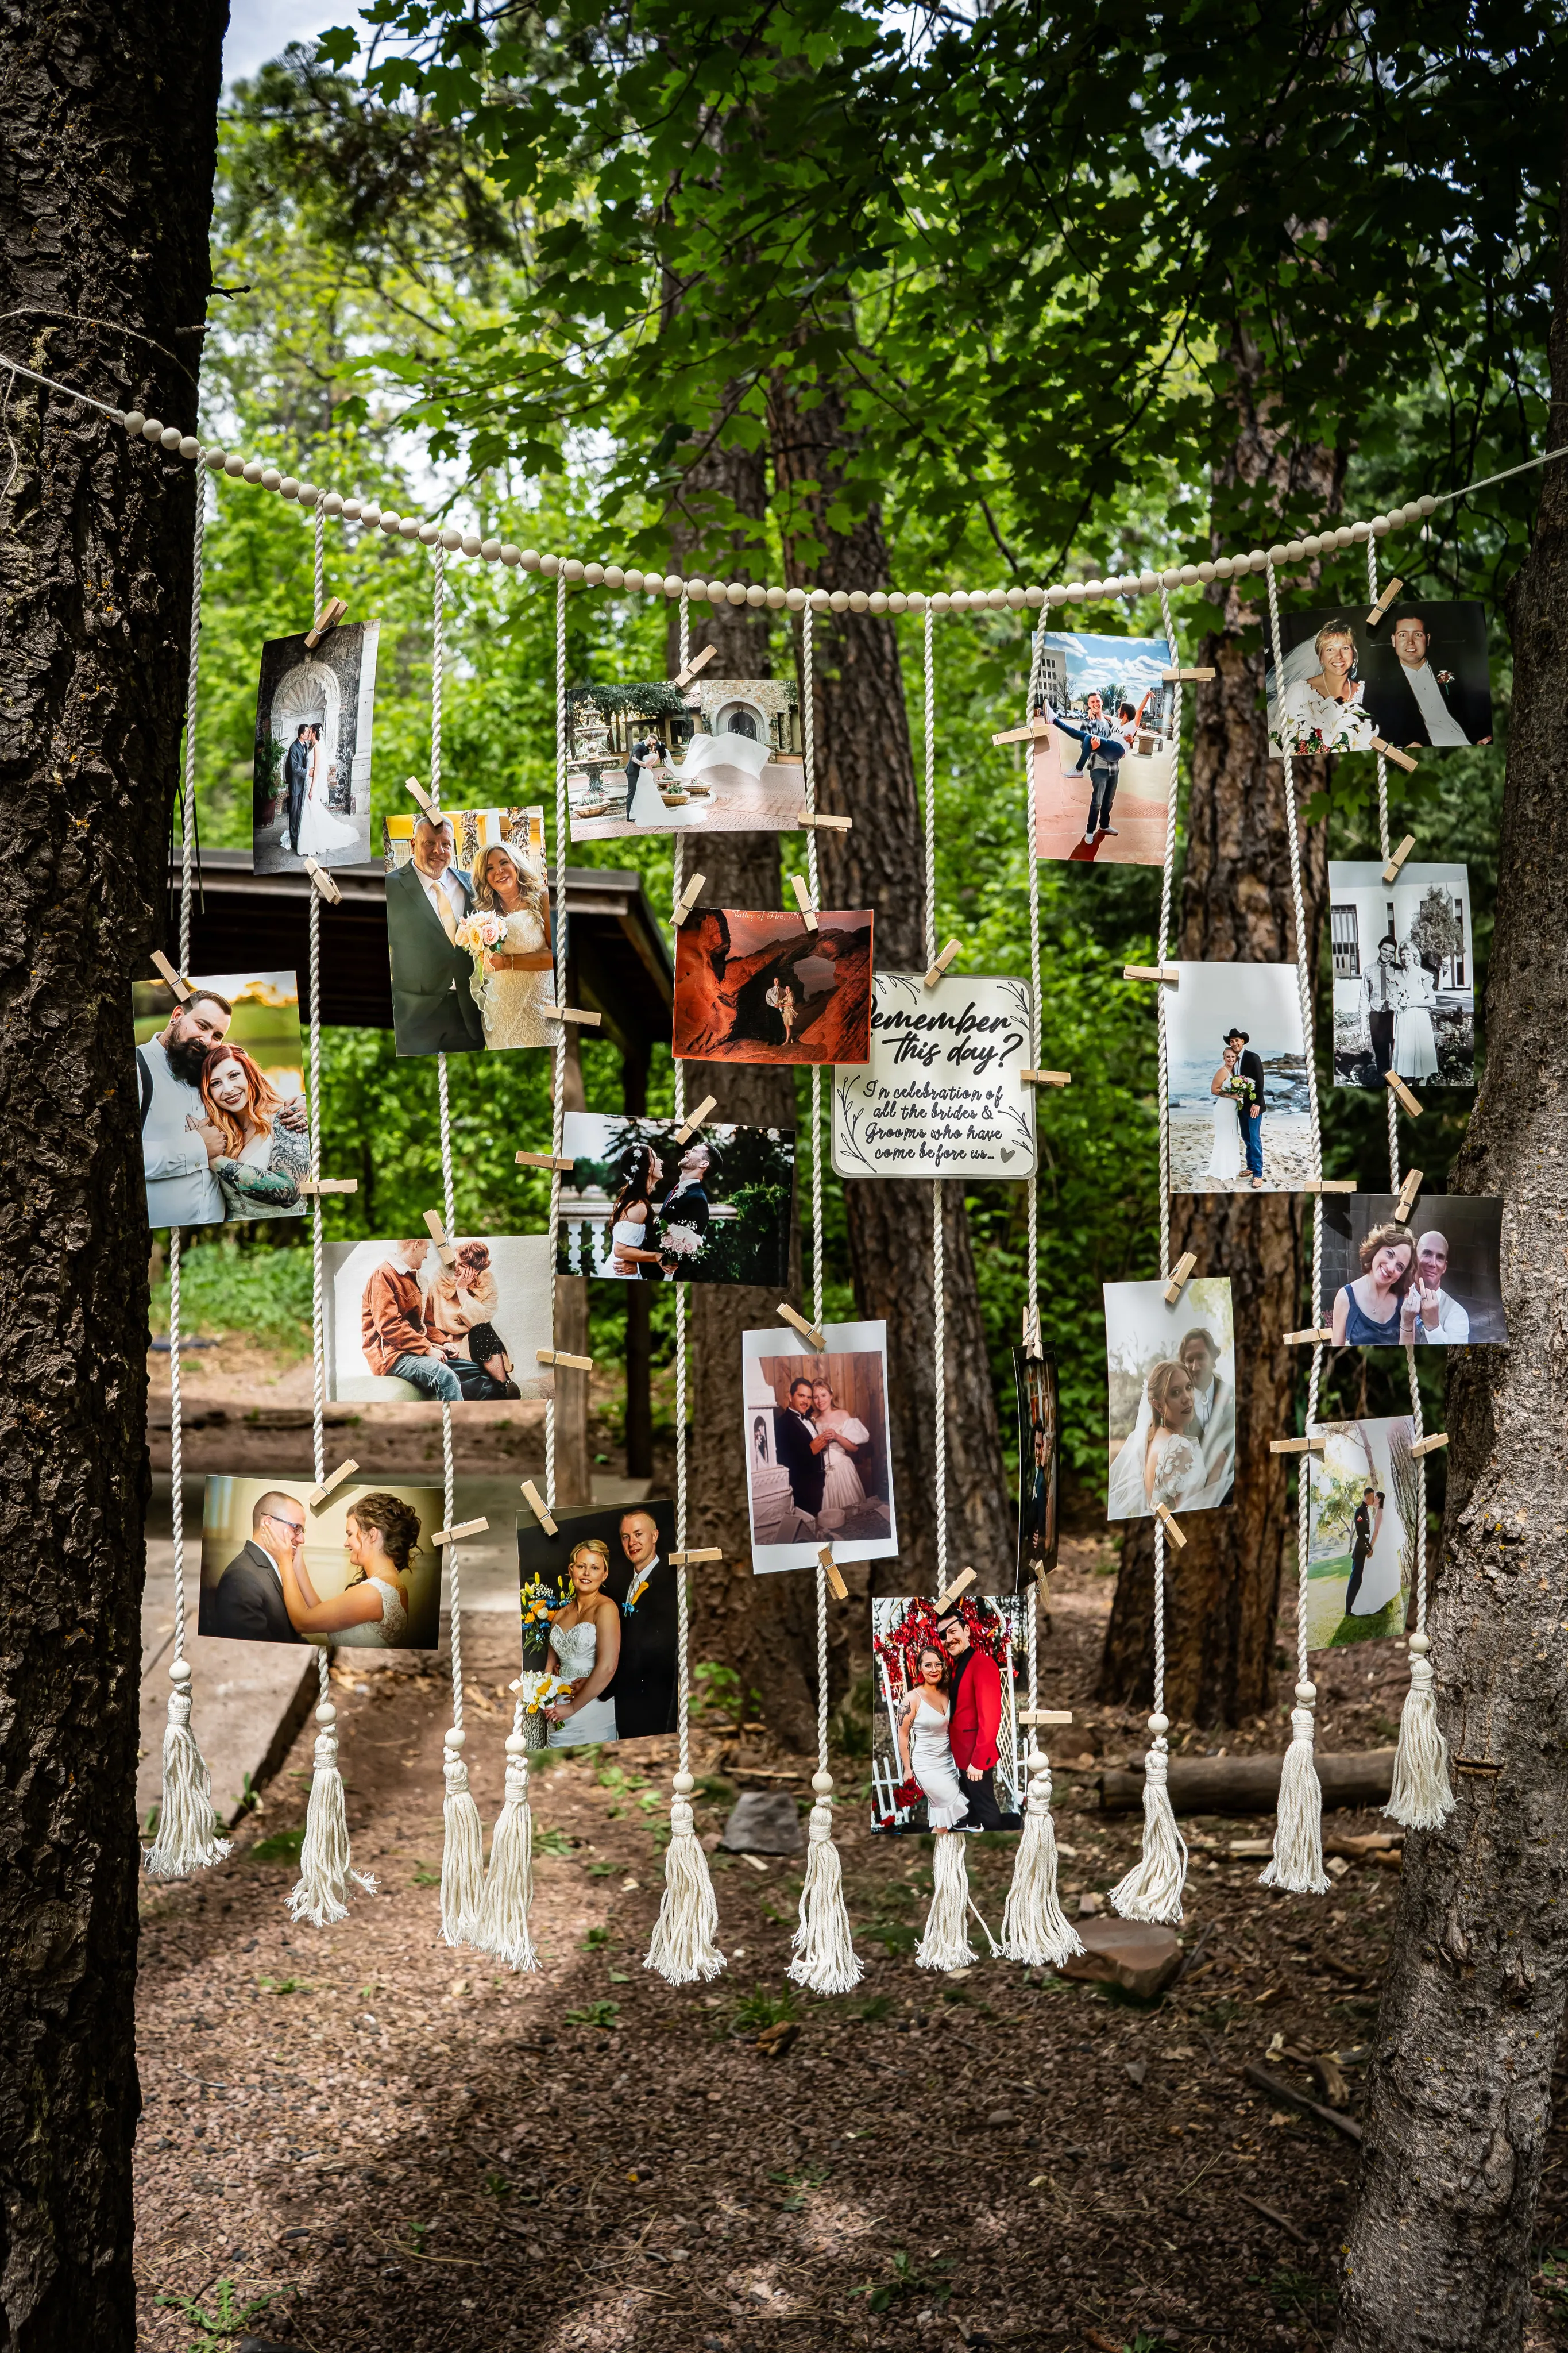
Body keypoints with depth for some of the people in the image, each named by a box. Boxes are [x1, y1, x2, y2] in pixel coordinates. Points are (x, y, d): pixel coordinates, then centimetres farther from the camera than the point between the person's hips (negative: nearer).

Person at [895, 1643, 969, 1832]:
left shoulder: (947, 1693, 0)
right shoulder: (914, 1698, -17)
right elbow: (903, 1735, -11)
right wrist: (907, 1769, -9)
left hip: (949, 1761, 5)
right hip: (927, 1765, -5)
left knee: (944, 1809, 12)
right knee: (953, 1806, -1)